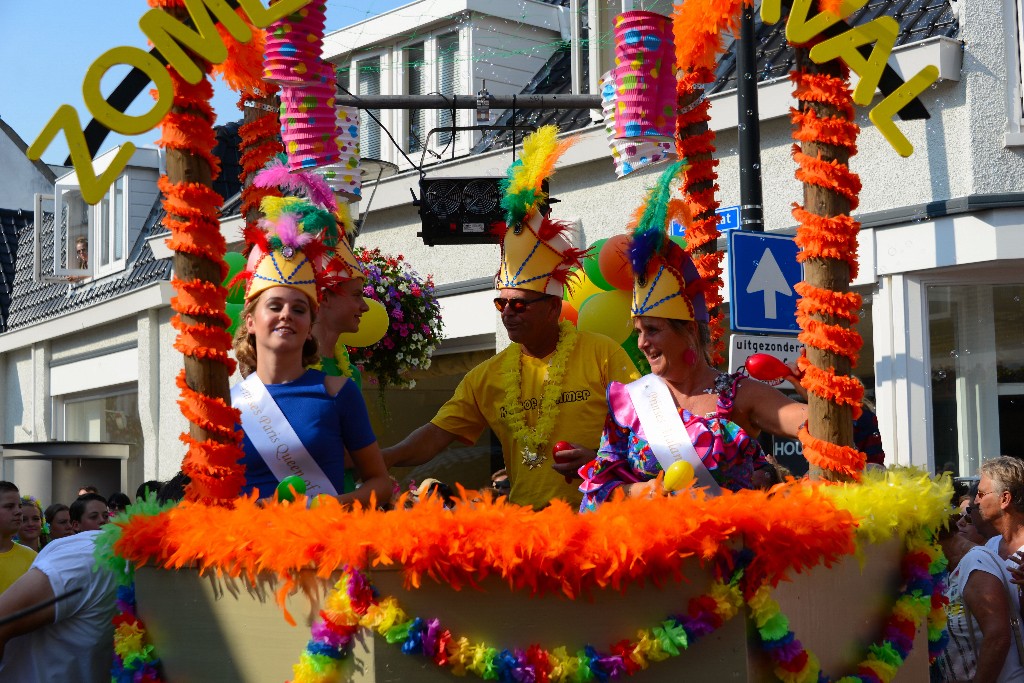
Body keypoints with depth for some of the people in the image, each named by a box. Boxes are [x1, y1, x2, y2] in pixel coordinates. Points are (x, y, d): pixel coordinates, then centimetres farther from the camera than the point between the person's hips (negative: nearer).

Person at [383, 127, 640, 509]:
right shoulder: (488, 377, 12)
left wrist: (599, 461, -14)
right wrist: (373, 461, -10)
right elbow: (431, 438, 7)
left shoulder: (602, 356, 1)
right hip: (524, 518, 5)